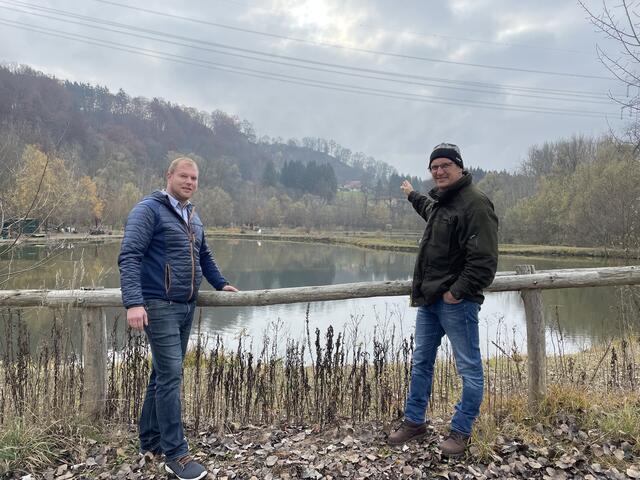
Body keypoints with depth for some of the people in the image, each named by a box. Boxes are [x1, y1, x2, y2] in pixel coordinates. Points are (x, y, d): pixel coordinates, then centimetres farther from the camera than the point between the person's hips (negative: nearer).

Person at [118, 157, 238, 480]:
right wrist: (134, 303, -27)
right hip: (160, 307, -8)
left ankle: (151, 440, 27)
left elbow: (204, 256, 29)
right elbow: (129, 257, -18)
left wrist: (220, 284, 26)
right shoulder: (149, 210, -9)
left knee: (164, 374, 14)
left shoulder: (192, 217, 15)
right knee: (170, 376, -8)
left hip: (187, 307, 8)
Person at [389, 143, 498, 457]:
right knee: (420, 363, 16)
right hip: (429, 300, 10)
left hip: (456, 302, -9)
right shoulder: (440, 201, 15)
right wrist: (413, 196, 55)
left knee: (469, 369, 5)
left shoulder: (475, 204, -15)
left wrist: (457, 292, -20)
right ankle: (414, 421, 30)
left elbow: (484, 260, -22)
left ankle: (461, 431, 19)